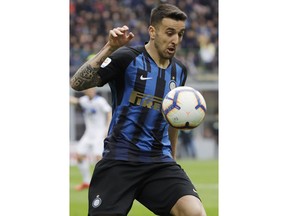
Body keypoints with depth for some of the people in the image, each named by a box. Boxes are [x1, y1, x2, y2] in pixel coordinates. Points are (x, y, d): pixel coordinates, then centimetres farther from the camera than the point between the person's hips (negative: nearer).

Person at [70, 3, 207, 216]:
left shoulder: (179, 70, 11)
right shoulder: (128, 57, -7)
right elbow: (77, 83, -18)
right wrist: (109, 48, -27)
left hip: (160, 162, 4)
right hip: (119, 161, -4)